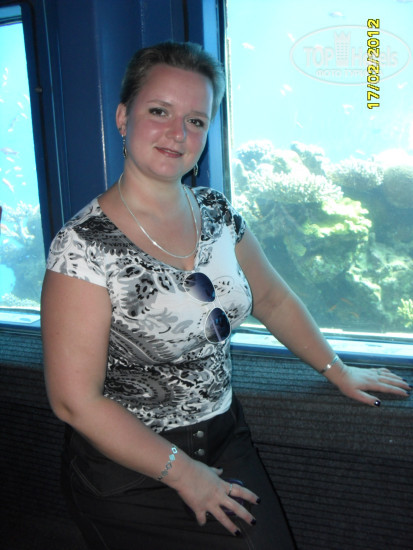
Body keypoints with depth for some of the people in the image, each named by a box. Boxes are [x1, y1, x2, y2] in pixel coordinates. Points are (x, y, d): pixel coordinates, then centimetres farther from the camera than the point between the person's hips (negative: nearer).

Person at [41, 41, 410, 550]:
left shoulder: (217, 213, -2)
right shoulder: (84, 245, -22)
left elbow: (272, 300, 11)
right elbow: (75, 401, -20)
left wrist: (338, 371, 12)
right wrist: (182, 471, -14)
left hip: (224, 439, 5)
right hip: (129, 473, -5)